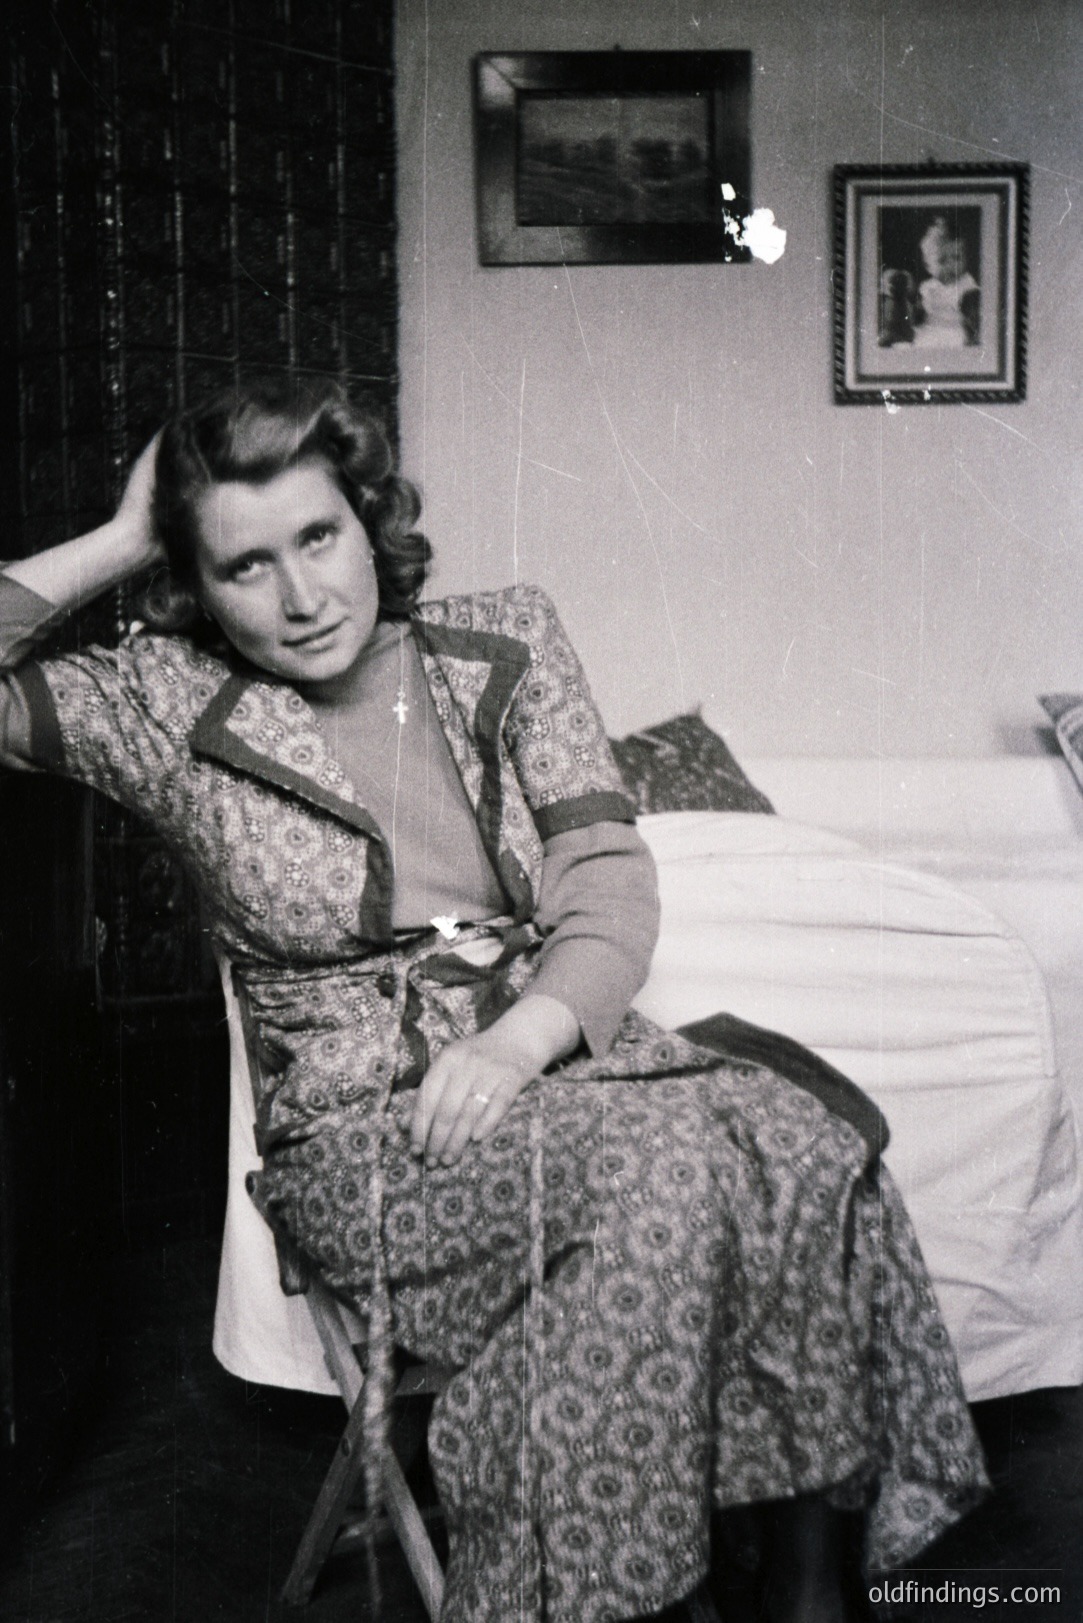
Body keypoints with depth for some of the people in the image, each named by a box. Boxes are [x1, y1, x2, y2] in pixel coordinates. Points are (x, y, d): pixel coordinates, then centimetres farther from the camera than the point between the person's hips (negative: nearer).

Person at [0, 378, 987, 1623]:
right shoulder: (167, 705, 2)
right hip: (358, 1135, -3)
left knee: (802, 1137, -27)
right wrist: (122, 542, -4)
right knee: (673, 1165, -31)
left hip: (559, 1057, 3)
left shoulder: (504, 646, 6)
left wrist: (523, 1038, -20)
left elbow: (608, 879, -2)